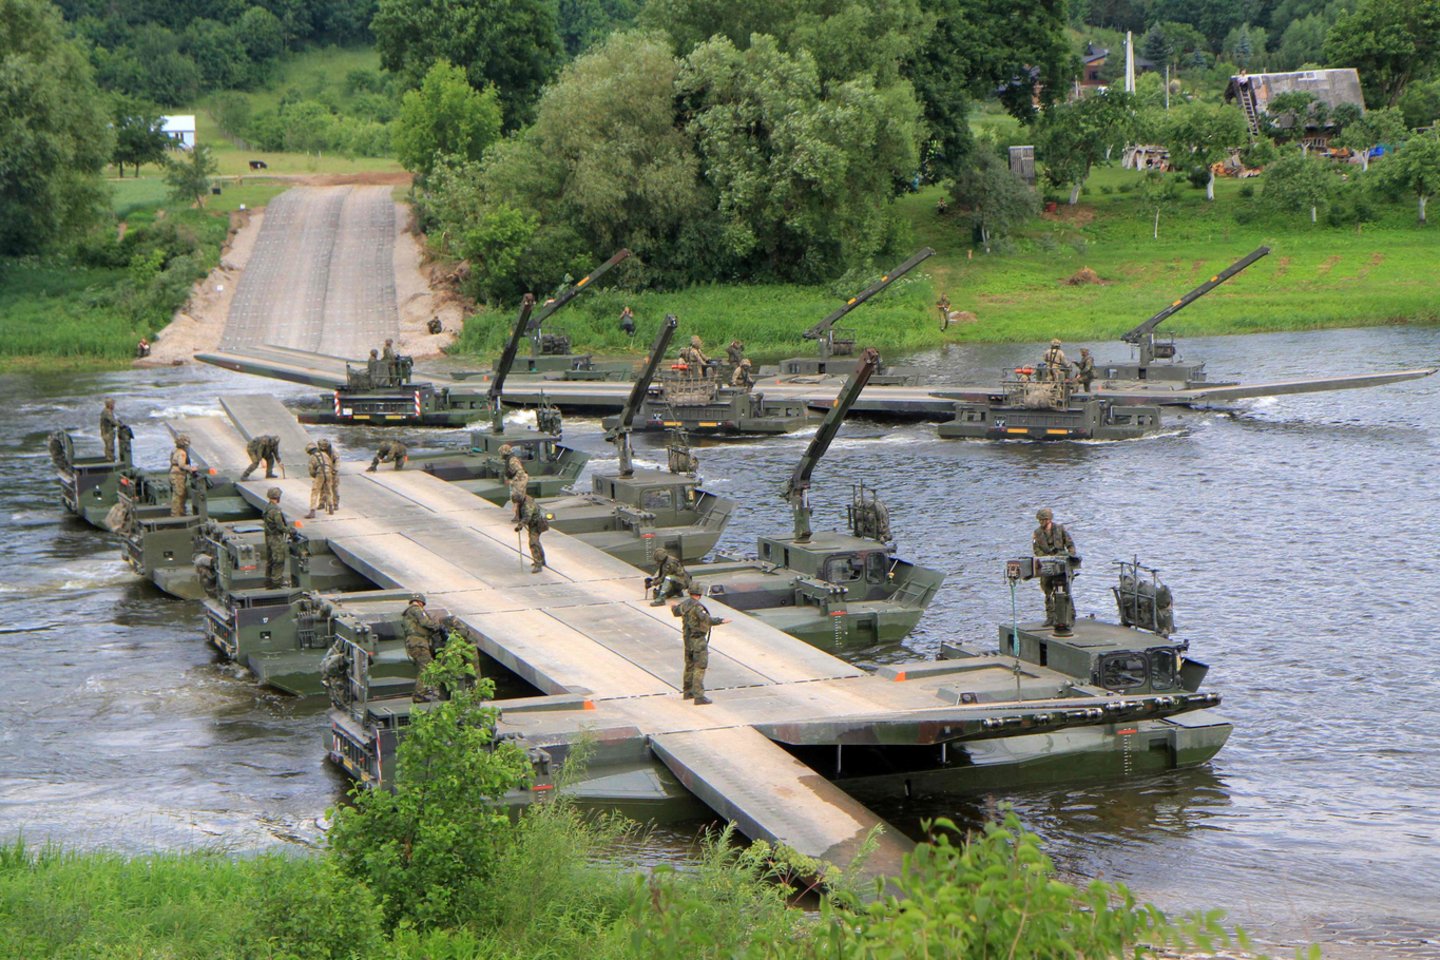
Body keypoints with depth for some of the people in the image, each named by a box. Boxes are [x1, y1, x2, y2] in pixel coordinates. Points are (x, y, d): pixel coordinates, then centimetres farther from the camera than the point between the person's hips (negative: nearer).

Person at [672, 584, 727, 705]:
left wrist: (673, 608, 49)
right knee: (699, 667, -9)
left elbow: (676, 611, 27)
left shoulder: (684, 604, 5)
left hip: (688, 638, 9)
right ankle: (699, 697, -13)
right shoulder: (696, 606, -21)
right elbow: (706, 619, -34)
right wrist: (720, 621, -34)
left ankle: (687, 692, 33)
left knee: (690, 665, 21)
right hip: (698, 639, -9)